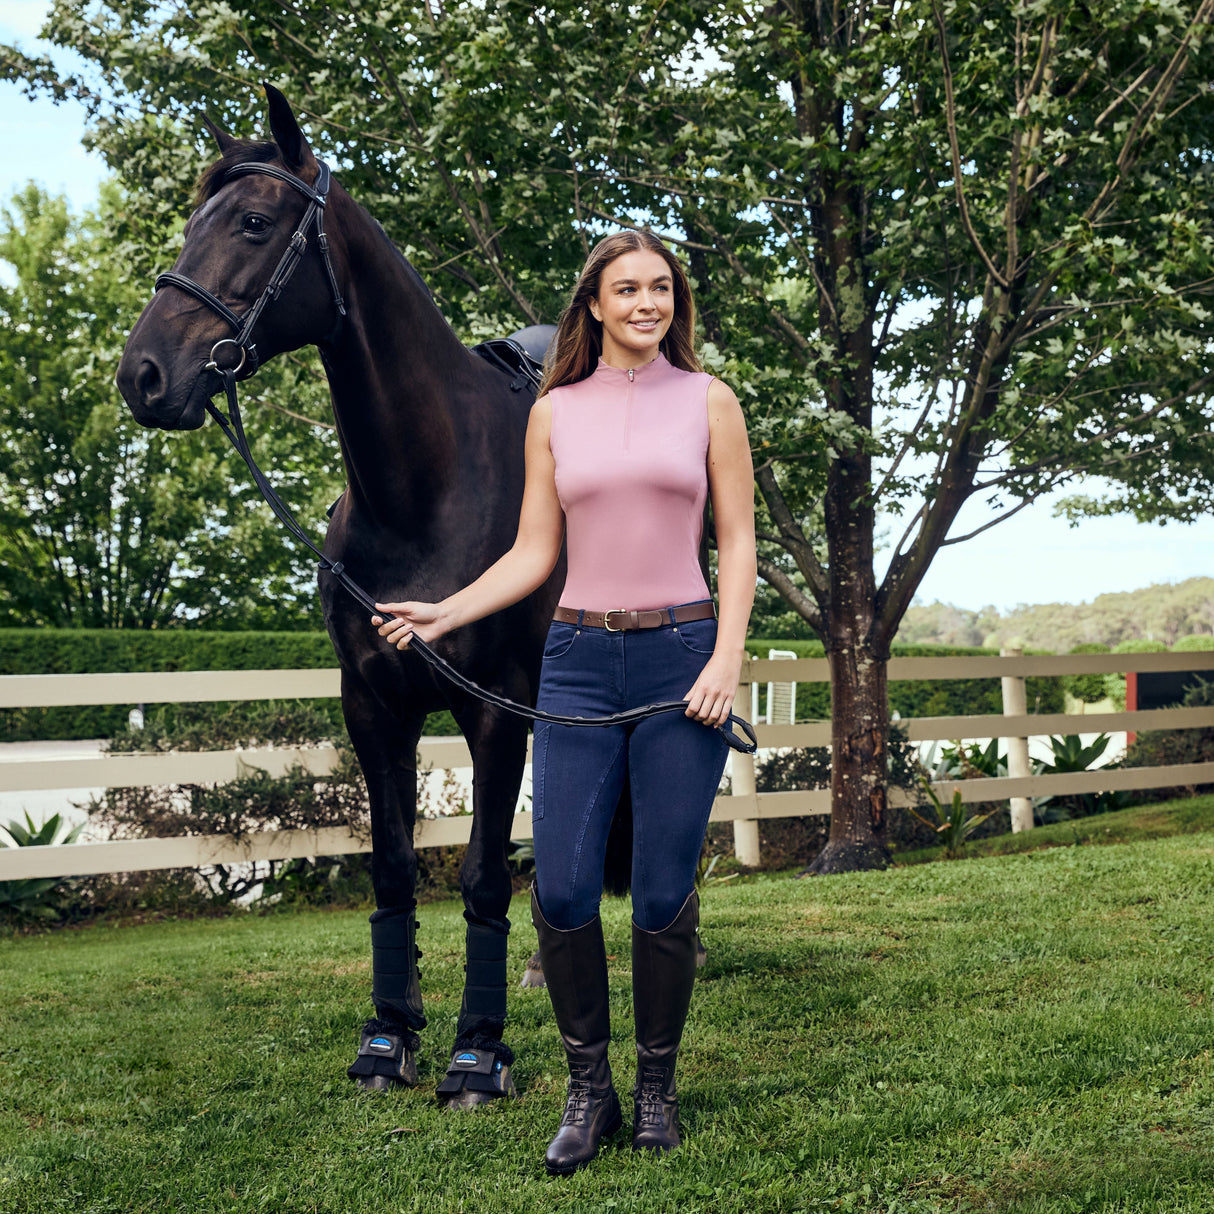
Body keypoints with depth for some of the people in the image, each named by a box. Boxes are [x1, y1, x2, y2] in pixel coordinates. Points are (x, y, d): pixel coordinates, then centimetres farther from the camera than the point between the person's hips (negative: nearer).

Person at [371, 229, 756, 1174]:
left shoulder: (707, 401, 5)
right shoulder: (555, 411, 9)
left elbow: (738, 540, 3)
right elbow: (534, 554, 9)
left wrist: (727, 656, -10)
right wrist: (446, 612, -5)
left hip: (682, 653, -1)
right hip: (580, 660, 2)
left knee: (665, 893, 2)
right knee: (562, 890, -3)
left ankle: (657, 1087, 20)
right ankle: (589, 1088, 15)